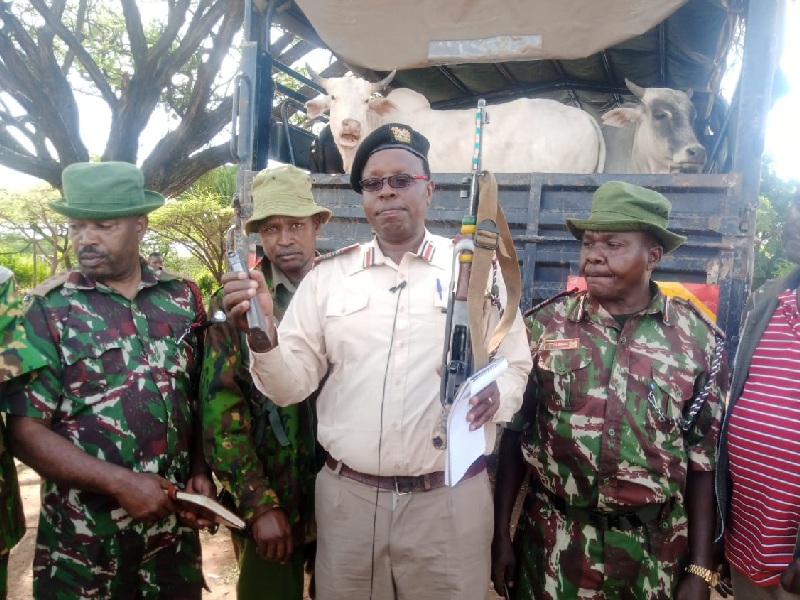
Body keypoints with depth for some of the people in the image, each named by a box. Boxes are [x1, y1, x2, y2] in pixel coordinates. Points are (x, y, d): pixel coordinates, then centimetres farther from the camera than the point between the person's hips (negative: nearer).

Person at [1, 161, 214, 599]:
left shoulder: (183, 298, 0)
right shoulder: (47, 309, -8)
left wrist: (201, 472, -4)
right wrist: (120, 482, -16)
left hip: (174, 523, 3)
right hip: (83, 536, -2)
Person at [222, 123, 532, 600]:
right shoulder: (329, 275, 4)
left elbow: (516, 369, 5)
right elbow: (291, 386, 0)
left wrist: (497, 395, -17)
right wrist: (263, 334, -19)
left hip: (451, 498, -1)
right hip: (347, 496, 2)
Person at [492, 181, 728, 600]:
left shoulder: (698, 339, -5)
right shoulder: (543, 325, -5)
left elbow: (703, 458, 0)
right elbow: (514, 433, 0)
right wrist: (501, 535, 0)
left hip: (655, 549, 1)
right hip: (554, 541, 0)